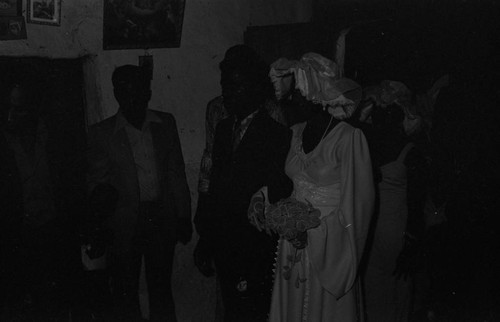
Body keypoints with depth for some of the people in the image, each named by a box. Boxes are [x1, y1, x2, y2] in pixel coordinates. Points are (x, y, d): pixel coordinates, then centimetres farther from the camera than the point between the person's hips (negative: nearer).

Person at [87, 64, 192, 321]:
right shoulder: (101, 133, 0)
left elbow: (177, 173, 8)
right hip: (124, 224, -1)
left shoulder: (165, 124, 6)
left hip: (162, 219, 2)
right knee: (125, 292, 9)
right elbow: (96, 180, 4)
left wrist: (183, 217, 6)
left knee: (161, 288, 12)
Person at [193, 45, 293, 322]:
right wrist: (205, 240, 12)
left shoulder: (277, 134, -14)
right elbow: (215, 184, 12)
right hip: (223, 244, 6)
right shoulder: (224, 128, 8)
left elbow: (279, 194, -15)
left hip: (255, 247, -6)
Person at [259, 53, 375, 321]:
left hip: (329, 247, -5)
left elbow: (356, 203, -12)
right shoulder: (297, 133, 6)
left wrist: (315, 230, -16)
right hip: (294, 242, 5)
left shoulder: (349, 138, -14)